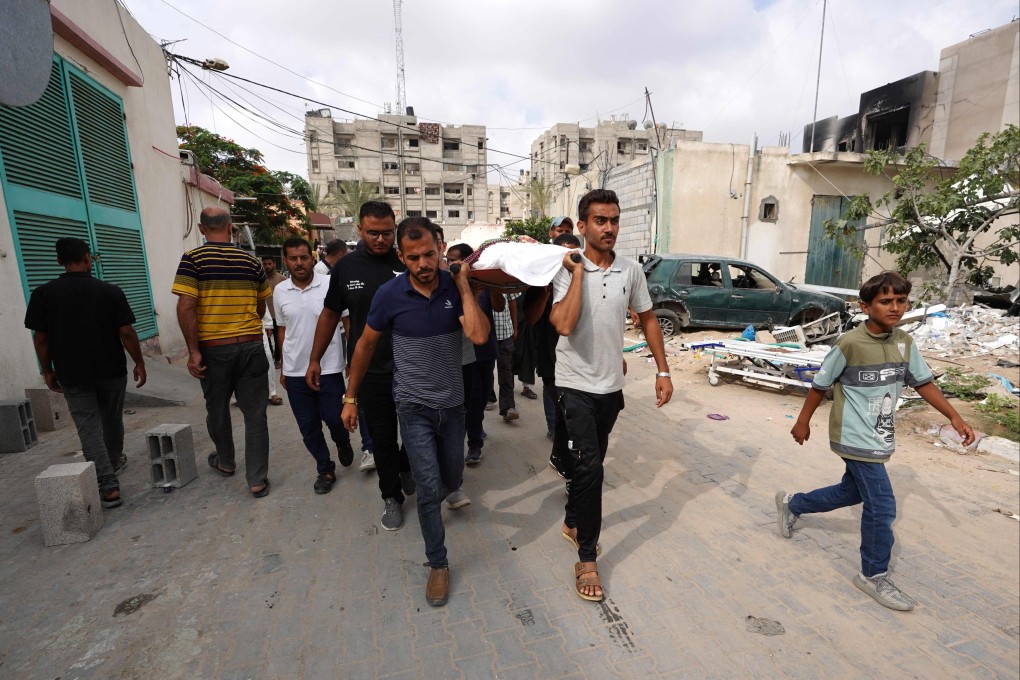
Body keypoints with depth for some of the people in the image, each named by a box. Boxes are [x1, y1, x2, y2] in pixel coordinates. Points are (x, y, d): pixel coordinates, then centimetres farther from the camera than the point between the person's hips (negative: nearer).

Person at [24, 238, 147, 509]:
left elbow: (40, 338, -2)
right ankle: (114, 461, 41)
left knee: (89, 427, 1)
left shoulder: (43, 294, -5)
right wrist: (139, 363, 1)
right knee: (112, 420, 19)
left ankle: (109, 485, -6)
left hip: (73, 375, 0)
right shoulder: (110, 291, -8)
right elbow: (126, 332, -9)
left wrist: (48, 370, 11)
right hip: (111, 371, 0)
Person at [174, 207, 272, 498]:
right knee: (255, 414, 5)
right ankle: (257, 480, 8)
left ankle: (225, 463, 41)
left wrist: (193, 350, -10)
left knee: (217, 409, 21)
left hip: (214, 349, -1)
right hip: (251, 346, 1)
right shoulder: (251, 261, 3)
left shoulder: (193, 259, -6)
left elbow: (186, 307, -15)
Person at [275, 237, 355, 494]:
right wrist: (283, 368, 15)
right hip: (295, 372, 4)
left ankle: (343, 443, 36)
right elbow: (282, 330, 13)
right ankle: (325, 469, 28)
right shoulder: (280, 291, 4)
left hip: (329, 369, -3)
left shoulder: (331, 285, -9)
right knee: (308, 427, 10)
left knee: (334, 418, 1)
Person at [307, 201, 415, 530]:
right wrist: (314, 359, 13)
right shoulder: (346, 266, 2)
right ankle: (391, 497, 31)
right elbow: (330, 314, 12)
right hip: (370, 371, 1)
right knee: (382, 437, 10)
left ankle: (406, 467, 45)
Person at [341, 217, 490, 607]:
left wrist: (463, 284, -21)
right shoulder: (390, 294, -13)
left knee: (451, 481, 20)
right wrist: (350, 398, 4)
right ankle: (438, 564, 18)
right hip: (414, 406, -2)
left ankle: (429, 502, 56)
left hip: (453, 403, 3)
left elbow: (479, 336, -24)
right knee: (429, 487, -6)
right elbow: (366, 345, 0)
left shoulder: (456, 288, -9)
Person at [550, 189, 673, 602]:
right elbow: (564, 325, -29)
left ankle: (573, 522, 43)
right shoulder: (567, 270, -13)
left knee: (590, 462, 19)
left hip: (611, 385, 5)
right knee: (590, 466, -7)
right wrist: (578, 272, -22)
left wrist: (663, 371, 5)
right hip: (577, 385, -4)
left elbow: (647, 320, 9)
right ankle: (586, 559, 10)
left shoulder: (631, 271, -1)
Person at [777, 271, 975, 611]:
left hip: (880, 438, 8)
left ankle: (791, 504, 43)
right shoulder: (849, 344, -19)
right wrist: (803, 422, -2)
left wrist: (954, 417, 3)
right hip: (856, 439, -7)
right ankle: (874, 576, 19)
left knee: (852, 492, 21)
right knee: (882, 506, -2)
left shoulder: (904, 342, 0)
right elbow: (820, 385, -10)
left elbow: (923, 383, 11)